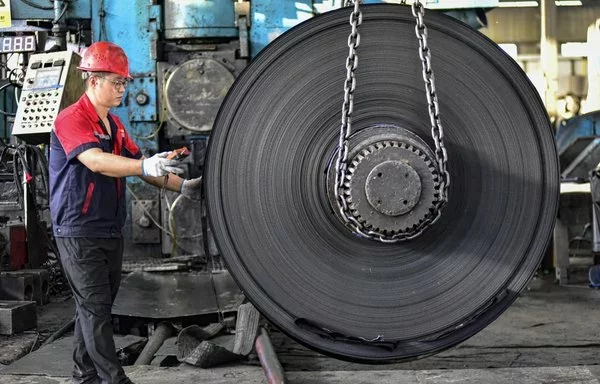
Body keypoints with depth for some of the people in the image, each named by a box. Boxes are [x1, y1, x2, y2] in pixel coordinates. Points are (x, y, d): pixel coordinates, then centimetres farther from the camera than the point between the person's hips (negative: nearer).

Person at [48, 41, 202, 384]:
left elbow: (139, 163, 17)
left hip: (111, 230, 9)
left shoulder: (114, 124, 15)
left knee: (97, 306, 14)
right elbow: (95, 161, -31)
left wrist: (182, 186, 6)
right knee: (95, 307, -6)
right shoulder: (72, 120, -14)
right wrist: (146, 166, -44)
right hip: (80, 231, -9)